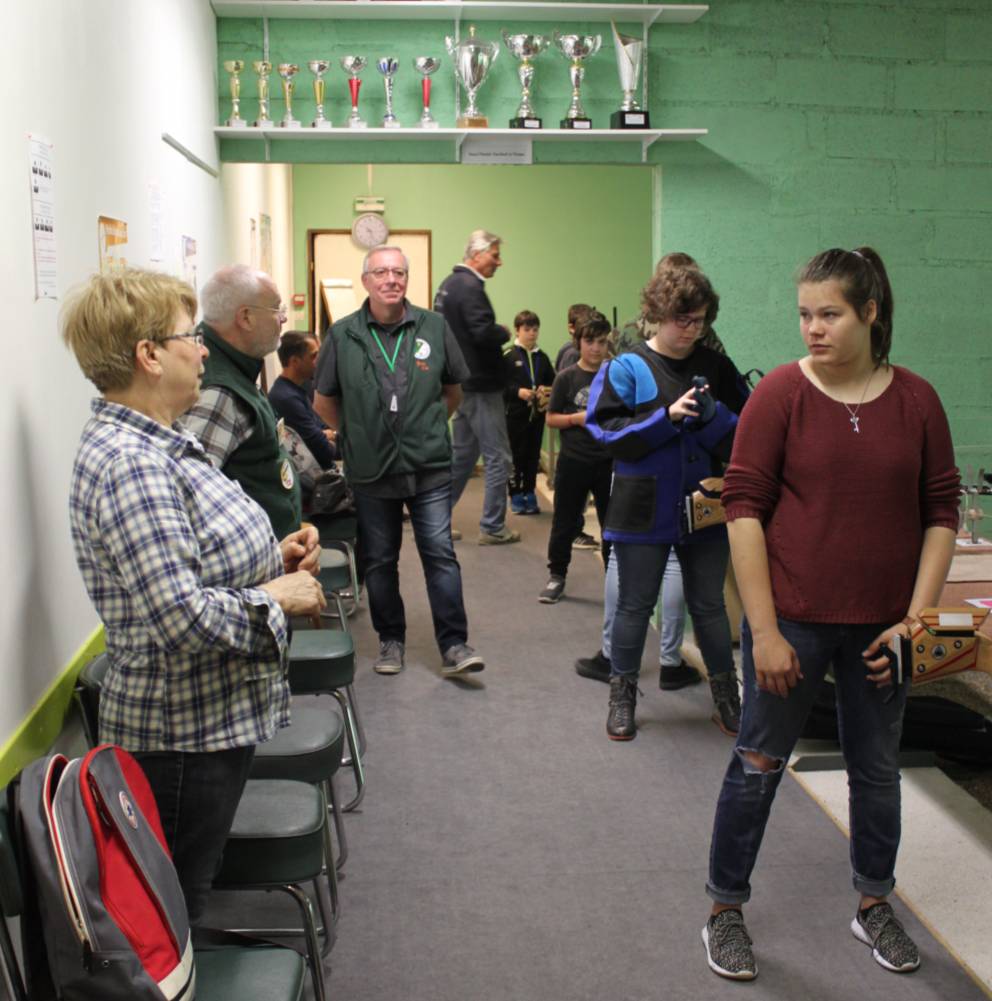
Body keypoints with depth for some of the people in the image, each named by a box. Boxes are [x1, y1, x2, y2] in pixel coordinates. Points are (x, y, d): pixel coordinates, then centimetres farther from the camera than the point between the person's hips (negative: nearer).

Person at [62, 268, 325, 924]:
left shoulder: (154, 444, 7)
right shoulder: (129, 465, -25)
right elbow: (183, 617, -32)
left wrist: (273, 557, 3)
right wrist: (276, 598, -16)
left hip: (216, 716, 10)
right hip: (185, 729, -10)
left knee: (185, 897, 23)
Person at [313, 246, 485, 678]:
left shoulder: (434, 327, 0)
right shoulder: (343, 335, -1)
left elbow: (453, 389, 15)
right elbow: (324, 400, 9)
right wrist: (355, 434, 8)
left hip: (429, 467, 0)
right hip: (370, 470, 1)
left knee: (440, 554, -2)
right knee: (379, 560, 11)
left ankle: (453, 646, 5)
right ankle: (391, 640, 25)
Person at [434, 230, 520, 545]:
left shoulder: (449, 283, 14)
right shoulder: (470, 287, -17)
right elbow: (484, 332, -28)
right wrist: (504, 333, -7)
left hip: (461, 383, 10)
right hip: (480, 384, -10)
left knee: (462, 453, 16)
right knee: (498, 457, -2)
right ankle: (492, 528, 3)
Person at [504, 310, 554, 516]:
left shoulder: (542, 358, 9)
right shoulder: (509, 357, -5)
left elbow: (553, 382, 14)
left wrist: (547, 392, -6)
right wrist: (518, 392, -21)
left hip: (537, 413, 4)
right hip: (516, 414, -4)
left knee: (533, 456, 9)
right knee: (516, 456, 2)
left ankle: (530, 495, 19)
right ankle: (516, 497, 11)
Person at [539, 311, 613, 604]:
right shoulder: (566, 378, -2)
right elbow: (551, 418, 2)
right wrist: (577, 418, -14)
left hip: (609, 462, 0)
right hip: (573, 462, 0)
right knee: (564, 522, 9)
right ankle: (557, 576, 25)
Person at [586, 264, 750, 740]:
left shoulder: (718, 368, 3)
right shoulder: (626, 369, -5)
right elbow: (609, 434, -10)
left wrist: (712, 415, -17)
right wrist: (668, 416, -19)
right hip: (644, 512, -2)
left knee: (709, 605, 13)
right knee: (635, 604, 9)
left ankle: (726, 696, 28)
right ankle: (622, 696, 24)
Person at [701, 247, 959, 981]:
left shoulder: (917, 401, -1)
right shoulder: (781, 393, -8)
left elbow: (941, 514, 3)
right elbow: (744, 507, -10)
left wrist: (917, 618, -5)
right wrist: (764, 629, -13)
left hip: (881, 626, 3)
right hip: (792, 617, -3)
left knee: (877, 768, 17)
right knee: (759, 763, 8)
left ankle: (875, 906, 38)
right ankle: (726, 911, 25)